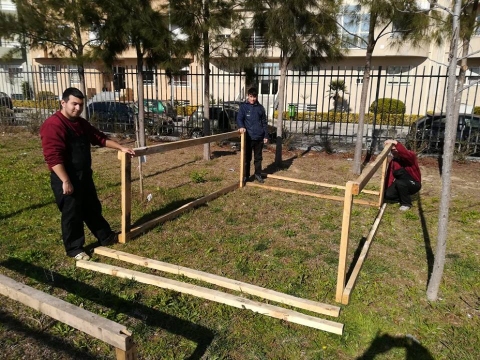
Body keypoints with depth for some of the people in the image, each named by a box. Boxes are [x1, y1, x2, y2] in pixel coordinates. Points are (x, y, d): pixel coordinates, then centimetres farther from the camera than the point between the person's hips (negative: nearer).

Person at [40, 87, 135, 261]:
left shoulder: (81, 123, 8)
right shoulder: (53, 125, -20)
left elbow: (99, 138, 17)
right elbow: (53, 157, -26)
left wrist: (121, 148, 11)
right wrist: (65, 181, -28)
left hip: (84, 175, 9)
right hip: (66, 179, -9)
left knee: (93, 209, 20)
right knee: (72, 214, 5)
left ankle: (106, 237, 35)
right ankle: (74, 248, 22)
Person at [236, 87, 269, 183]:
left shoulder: (260, 107, 7)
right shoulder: (243, 106, -1)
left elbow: (264, 123, 10)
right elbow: (239, 118, -9)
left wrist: (266, 136, 6)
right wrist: (241, 127, -30)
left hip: (259, 137, 3)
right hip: (248, 137, -2)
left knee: (258, 158, 13)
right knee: (247, 158, 6)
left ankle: (258, 175, 26)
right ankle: (245, 176, 17)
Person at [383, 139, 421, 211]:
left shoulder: (411, 156, -15)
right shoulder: (393, 161, 3)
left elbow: (406, 154, -42)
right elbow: (390, 175, -5)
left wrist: (396, 143, -47)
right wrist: (387, 188, -14)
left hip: (414, 184, -5)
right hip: (401, 185, 5)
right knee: (388, 195, -21)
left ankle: (406, 203, -18)